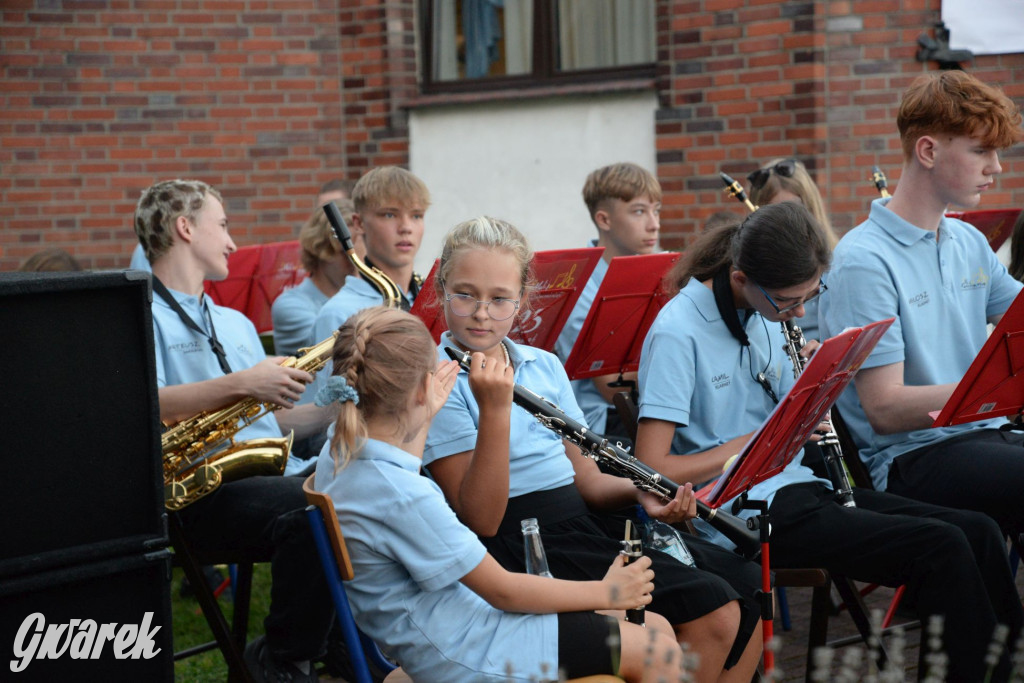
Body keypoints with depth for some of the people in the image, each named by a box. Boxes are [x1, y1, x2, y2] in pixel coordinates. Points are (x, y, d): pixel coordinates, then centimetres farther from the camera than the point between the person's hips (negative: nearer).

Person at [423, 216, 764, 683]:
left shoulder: (544, 366, 13)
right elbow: (482, 519, -18)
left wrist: (640, 491, -6)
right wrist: (495, 408, -28)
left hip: (585, 522, 8)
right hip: (523, 542, -8)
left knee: (744, 580, -3)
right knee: (712, 608, -19)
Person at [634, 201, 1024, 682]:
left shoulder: (763, 310, 9)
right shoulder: (677, 333, -15)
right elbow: (652, 469, -19)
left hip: (795, 485, 8)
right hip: (749, 514, -8)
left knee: (977, 533, -6)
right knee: (940, 550, -20)